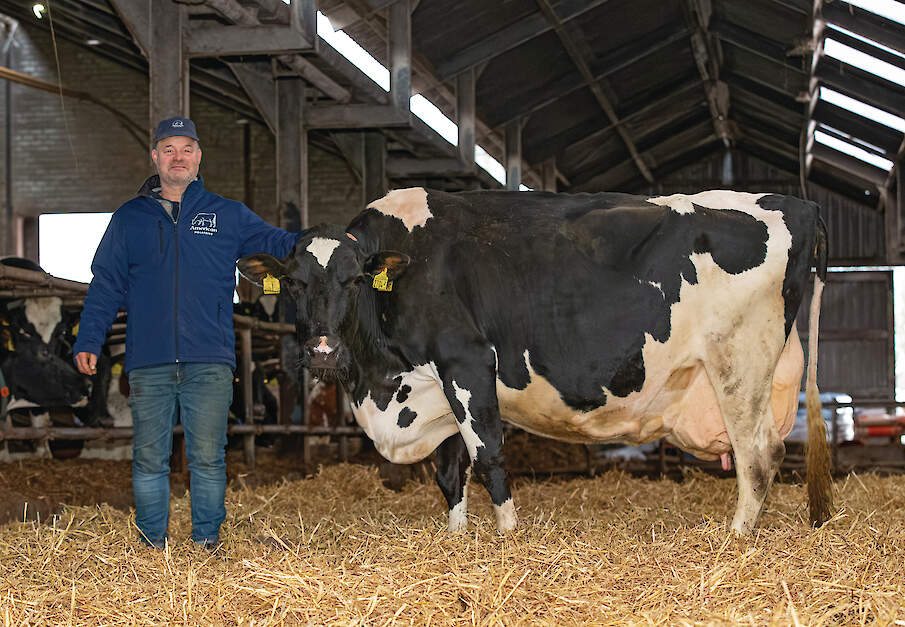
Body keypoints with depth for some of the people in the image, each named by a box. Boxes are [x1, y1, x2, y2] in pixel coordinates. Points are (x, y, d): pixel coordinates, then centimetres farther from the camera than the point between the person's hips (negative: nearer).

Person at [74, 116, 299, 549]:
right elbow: (106, 284, 14)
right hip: (148, 363, 1)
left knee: (208, 457, -1)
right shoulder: (129, 219, 14)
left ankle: (207, 542, 9)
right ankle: (152, 544, 11)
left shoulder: (227, 215, 13)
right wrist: (88, 341, 5)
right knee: (149, 458, 2)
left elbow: (273, 240, 11)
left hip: (209, 364, -1)